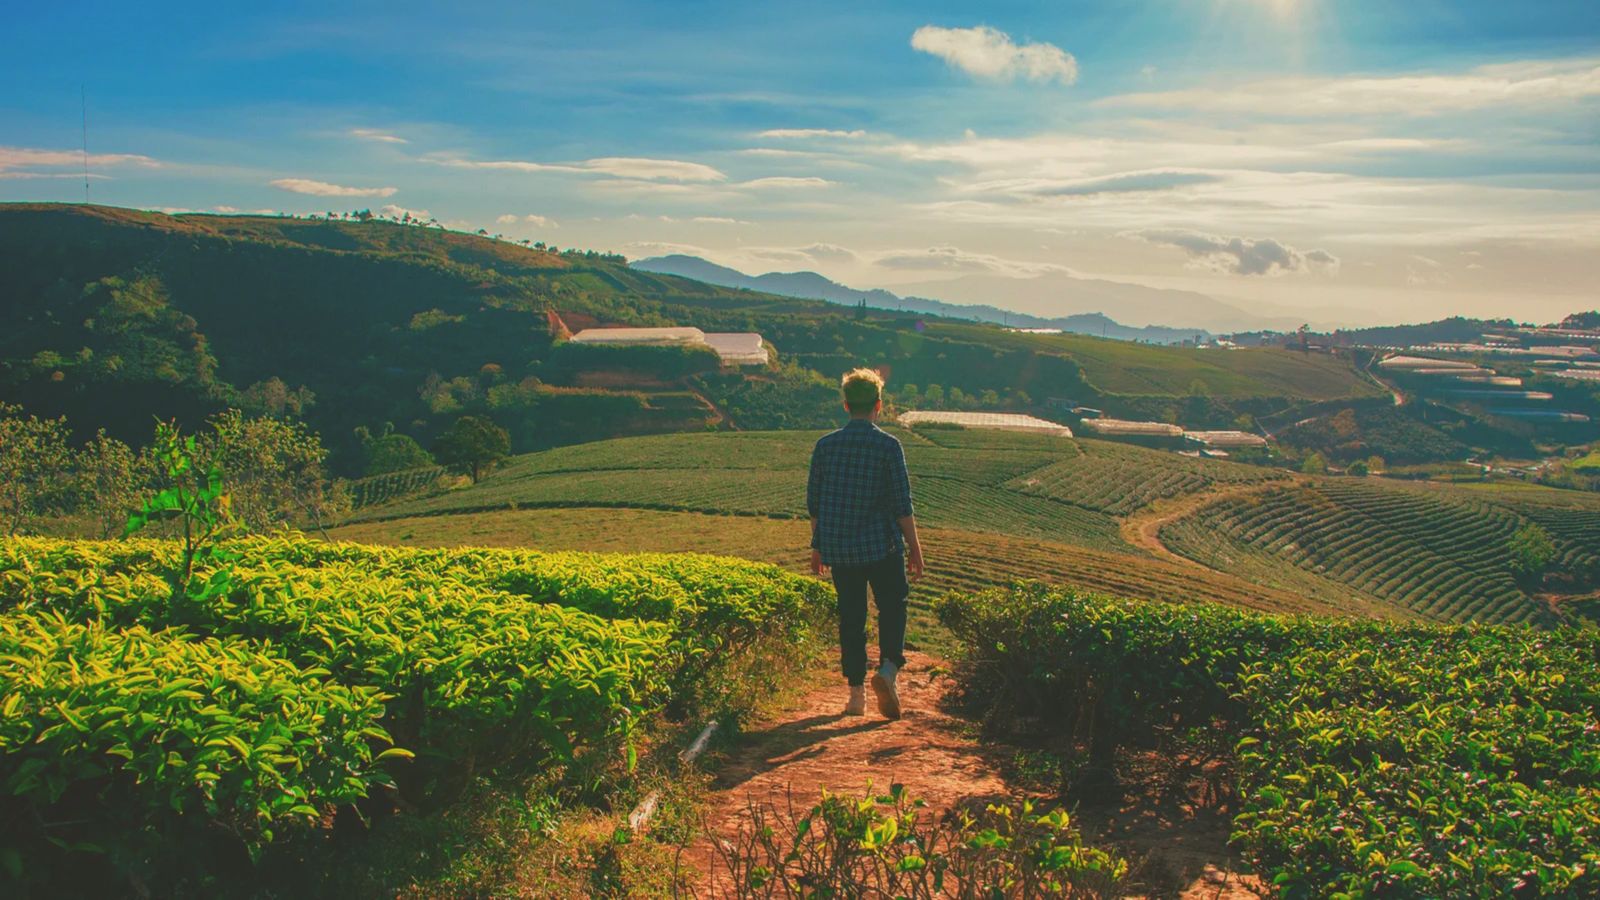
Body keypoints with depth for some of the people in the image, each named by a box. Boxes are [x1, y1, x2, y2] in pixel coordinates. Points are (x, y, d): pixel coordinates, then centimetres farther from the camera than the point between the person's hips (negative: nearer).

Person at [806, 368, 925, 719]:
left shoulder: (825, 445, 1)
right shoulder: (888, 446, -9)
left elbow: (814, 501, 5)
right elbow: (902, 504, -9)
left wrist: (818, 546, 16)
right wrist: (915, 548, 1)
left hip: (838, 548, 3)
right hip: (882, 545, -3)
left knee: (851, 617, 11)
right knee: (893, 607, 13)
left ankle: (857, 692, 13)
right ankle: (888, 667, -8)